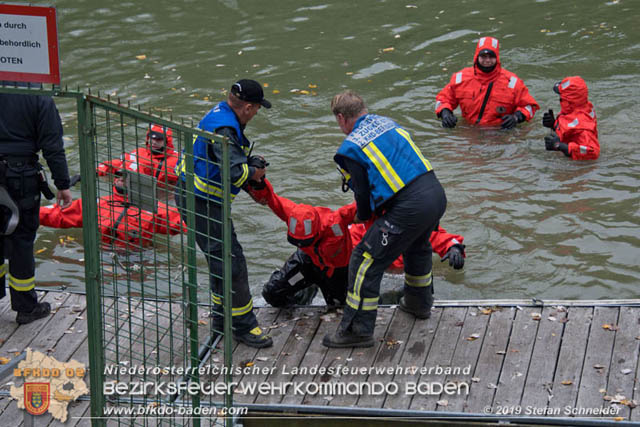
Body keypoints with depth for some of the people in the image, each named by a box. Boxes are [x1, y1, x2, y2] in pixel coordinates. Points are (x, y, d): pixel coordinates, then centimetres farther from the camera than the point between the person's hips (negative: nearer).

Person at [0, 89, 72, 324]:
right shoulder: (39, 97, -11)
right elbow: (52, 145, -11)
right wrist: (62, 185, -5)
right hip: (21, 177, -4)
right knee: (22, 238, 5)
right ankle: (26, 307, 14)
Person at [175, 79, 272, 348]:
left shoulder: (221, 113, 9)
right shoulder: (224, 128, -24)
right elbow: (234, 171, -33)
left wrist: (250, 166, 5)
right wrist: (254, 173, -13)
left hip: (193, 196, 11)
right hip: (202, 204, -11)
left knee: (220, 261, 20)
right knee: (231, 263, -6)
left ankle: (222, 319, 30)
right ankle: (243, 326, 1)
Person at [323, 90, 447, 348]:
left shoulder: (350, 148, -4)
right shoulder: (385, 122, 18)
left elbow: (363, 193, 0)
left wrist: (362, 216, 24)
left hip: (410, 207, -8)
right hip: (437, 193, 8)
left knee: (366, 261, 2)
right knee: (417, 247, 35)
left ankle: (358, 329, 4)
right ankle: (419, 303, 53)